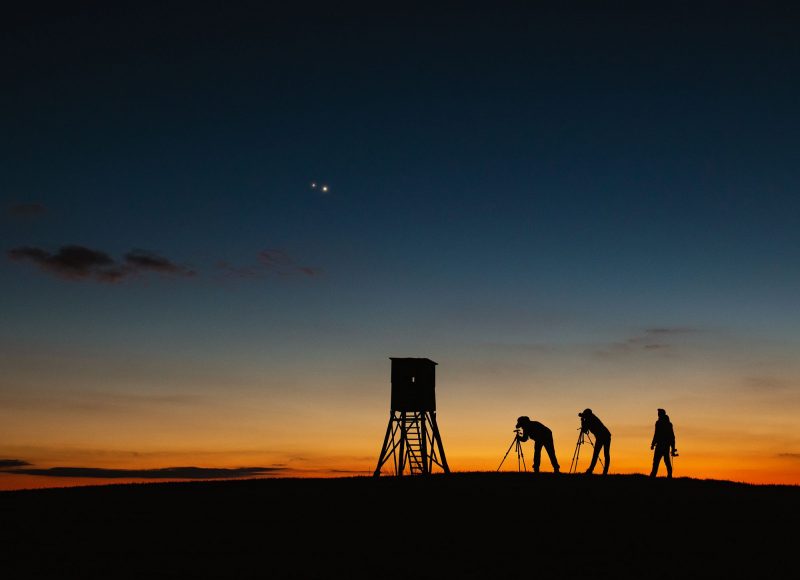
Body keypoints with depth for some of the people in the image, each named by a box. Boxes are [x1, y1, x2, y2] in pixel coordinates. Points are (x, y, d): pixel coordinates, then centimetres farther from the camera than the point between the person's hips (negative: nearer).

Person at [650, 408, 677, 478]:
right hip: (667, 445, 7)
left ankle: (653, 475, -15)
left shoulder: (659, 423, -7)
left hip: (660, 444, -7)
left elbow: (656, 434, -12)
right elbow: (672, 436, 16)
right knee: (667, 460, 11)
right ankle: (669, 475, 5)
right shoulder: (669, 423, 14)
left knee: (656, 460, -8)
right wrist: (673, 447, 20)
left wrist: (653, 444, -9)